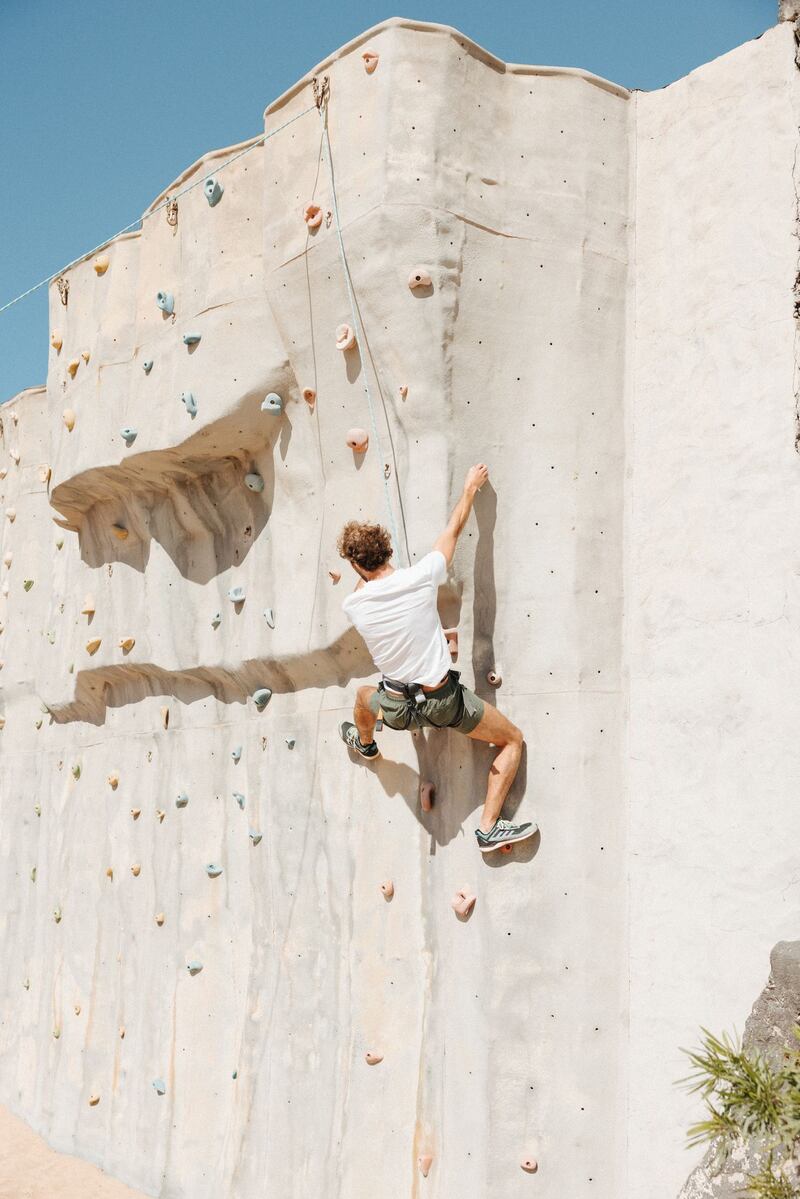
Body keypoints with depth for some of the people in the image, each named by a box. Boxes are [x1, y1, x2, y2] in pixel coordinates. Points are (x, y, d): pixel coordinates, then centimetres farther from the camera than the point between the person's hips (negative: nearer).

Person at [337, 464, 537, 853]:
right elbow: (454, 529, 0)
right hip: (444, 702, -3)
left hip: (397, 707, 3)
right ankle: (489, 828, 7)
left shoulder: (353, 606, -9)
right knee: (513, 740, 14)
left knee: (364, 695, 38)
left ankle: (365, 744, 69)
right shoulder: (419, 579, -16)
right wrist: (471, 487, 15)